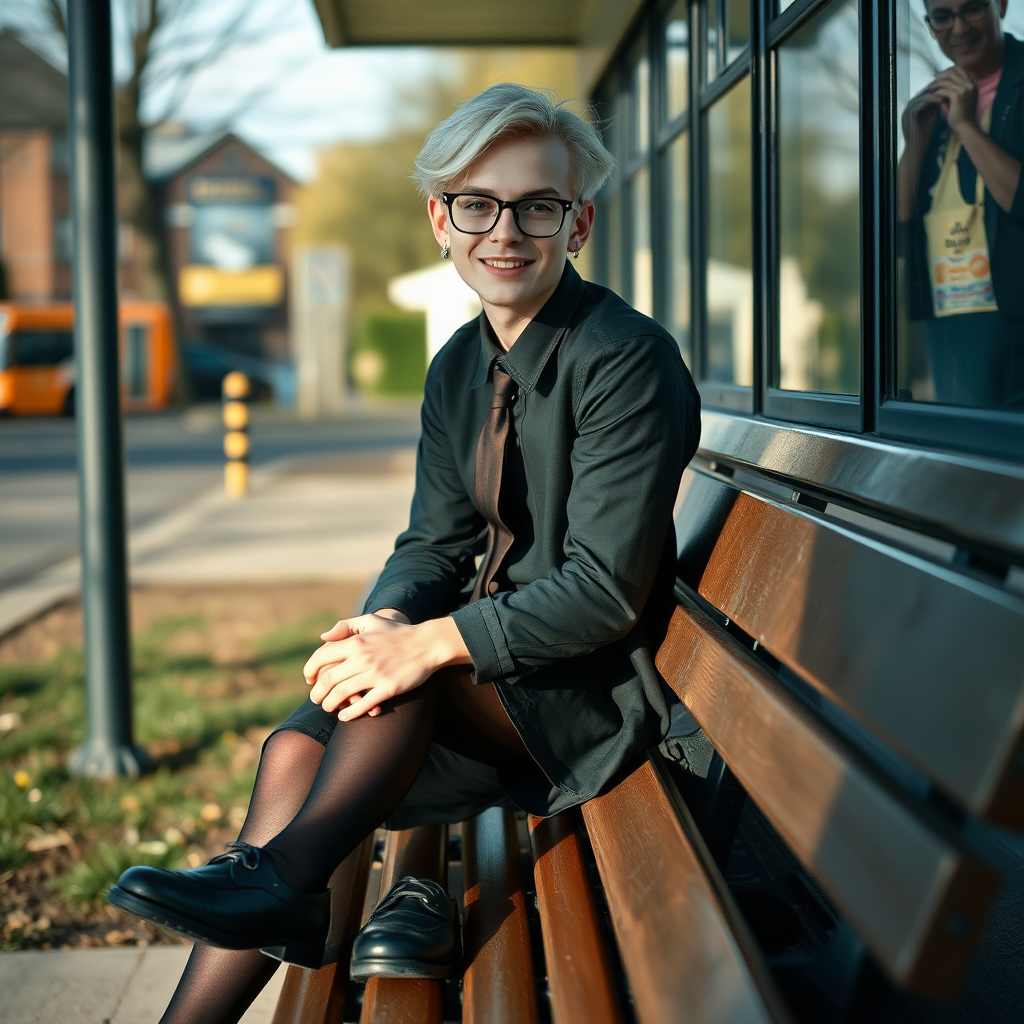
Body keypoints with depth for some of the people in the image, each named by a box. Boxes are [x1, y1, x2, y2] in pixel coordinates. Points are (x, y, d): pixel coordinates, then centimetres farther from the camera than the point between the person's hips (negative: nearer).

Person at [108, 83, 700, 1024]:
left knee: (416, 652, -29)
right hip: (494, 682, 6)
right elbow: (436, 543, 7)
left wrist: (427, 643, -29)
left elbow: (608, 590, -22)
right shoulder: (459, 368, 7)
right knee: (297, 750, -14)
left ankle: (283, 875, -19)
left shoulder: (629, 360, -17)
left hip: (596, 695, -6)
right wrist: (387, 619, -17)